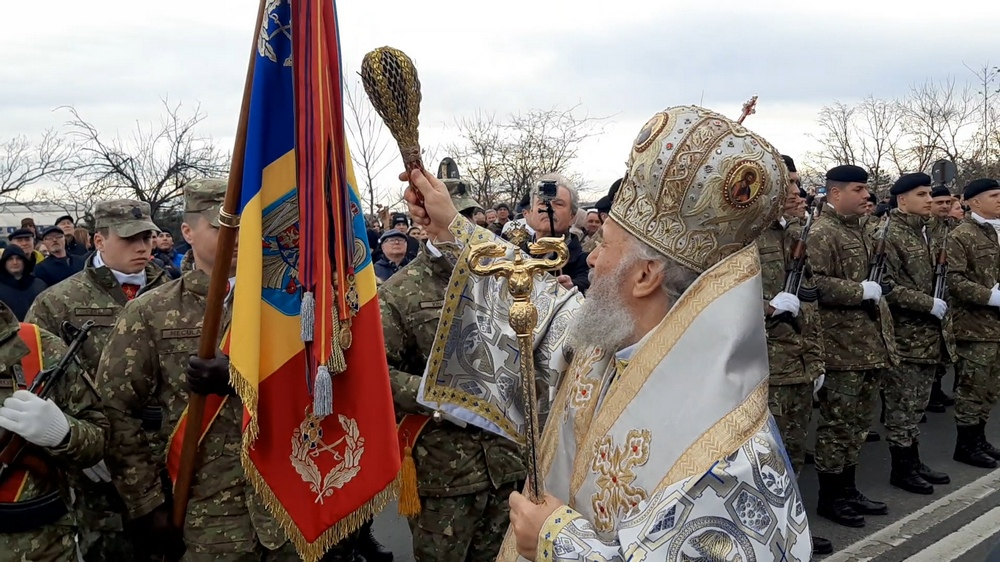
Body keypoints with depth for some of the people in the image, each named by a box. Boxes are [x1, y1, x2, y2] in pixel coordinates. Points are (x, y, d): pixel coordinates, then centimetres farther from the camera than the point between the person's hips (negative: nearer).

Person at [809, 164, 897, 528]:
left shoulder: (858, 229, 18)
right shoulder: (821, 232, -13)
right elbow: (814, 283, -25)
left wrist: (878, 288, 18)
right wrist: (862, 291, -20)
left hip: (868, 343, 9)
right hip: (841, 347, -9)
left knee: (858, 422, 16)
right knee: (837, 423, -1)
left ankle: (848, 491, 27)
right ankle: (829, 498, 11)